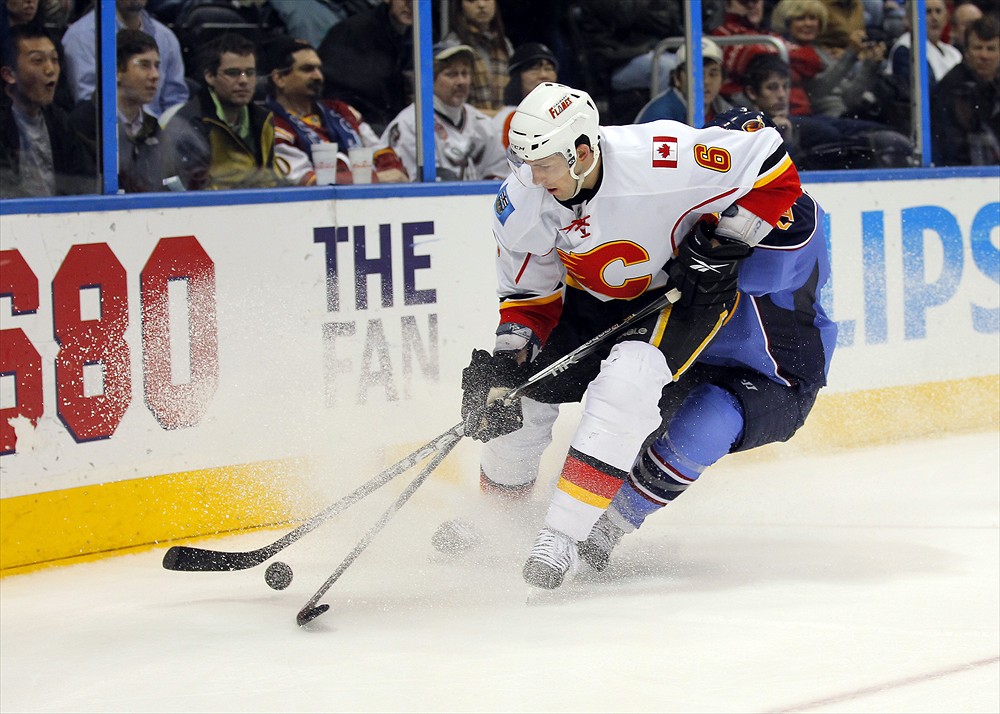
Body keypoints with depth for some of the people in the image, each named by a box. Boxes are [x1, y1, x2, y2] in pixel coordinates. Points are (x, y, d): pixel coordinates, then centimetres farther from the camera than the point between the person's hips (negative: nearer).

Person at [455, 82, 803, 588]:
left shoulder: (660, 158, -35)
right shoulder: (521, 203, -18)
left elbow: (771, 167, -26)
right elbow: (528, 292, -3)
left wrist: (724, 242, -24)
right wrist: (509, 350, -16)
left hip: (684, 287, -5)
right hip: (593, 296, 6)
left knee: (626, 381, -30)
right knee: (520, 392, 1)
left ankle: (563, 534, -27)